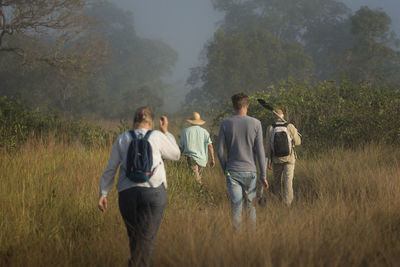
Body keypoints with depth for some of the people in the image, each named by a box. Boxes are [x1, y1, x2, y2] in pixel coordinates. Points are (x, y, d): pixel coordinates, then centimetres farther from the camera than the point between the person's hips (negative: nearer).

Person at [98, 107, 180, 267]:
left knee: (134, 237, 19)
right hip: (153, 192, -3)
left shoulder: (122, 139, 9)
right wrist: (165, 132, 26)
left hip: (127, 193, 3)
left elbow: (110, 169, 7)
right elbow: (175, 155, 19)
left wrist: (103, 194, 10)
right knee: (147, 239, -5)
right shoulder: (156, 136, 3)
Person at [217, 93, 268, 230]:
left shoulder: (225, 124, -1)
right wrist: (263, 175, 2)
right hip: (250, 171, 0)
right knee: (250, 205, 12)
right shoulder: (255, 123, -3)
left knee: (235, 206, 1)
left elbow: (220, 151, 0)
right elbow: (260, 151, -3)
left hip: (232, 171, 0)